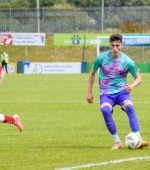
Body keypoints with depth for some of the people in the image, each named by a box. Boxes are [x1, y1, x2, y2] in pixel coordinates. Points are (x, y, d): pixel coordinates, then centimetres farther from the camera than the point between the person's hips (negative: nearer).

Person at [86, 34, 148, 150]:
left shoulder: (127, 61, -4)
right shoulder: (101, 58, -1)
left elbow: (138, 78, 7)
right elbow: (92, 74, 15)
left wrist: (132, 86, -15)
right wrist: (89, 92, 13)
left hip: (122, 91, 0)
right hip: (106, 93, 0)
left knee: (129, 107, -33)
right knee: (105, 110, -32)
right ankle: (117, 142, -22)